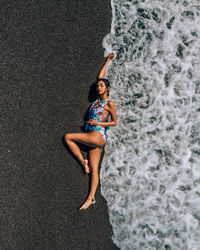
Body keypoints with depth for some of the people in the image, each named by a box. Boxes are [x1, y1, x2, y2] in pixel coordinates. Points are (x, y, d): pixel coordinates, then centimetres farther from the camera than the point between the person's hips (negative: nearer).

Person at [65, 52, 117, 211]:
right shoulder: (97, 100, 16)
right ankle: (91, 198, 0)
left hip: (98, 135, -6)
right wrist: (108, 61, 33)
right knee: (94, 169, 1)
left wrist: (97, 123, -10)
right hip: (94, 139, 6)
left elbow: (114, 122, 0)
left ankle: (83, 161, -4)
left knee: (68, 137, -11)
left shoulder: (110, 104, -3)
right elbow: (100, 76, 25)